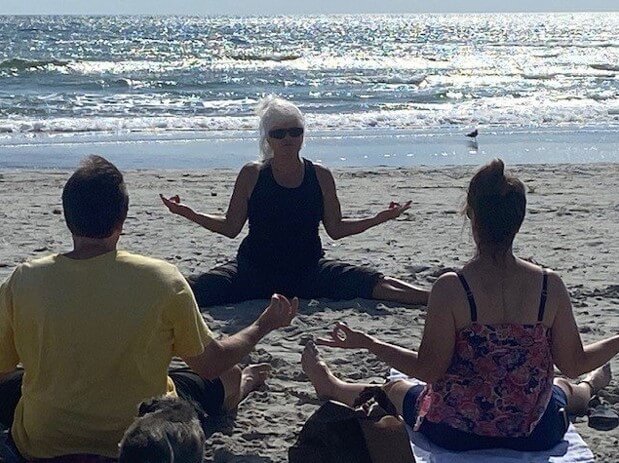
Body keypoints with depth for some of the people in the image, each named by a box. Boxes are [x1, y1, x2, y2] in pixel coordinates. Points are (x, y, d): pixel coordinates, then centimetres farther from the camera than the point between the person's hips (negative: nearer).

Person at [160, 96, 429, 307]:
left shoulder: (320, 176, 5)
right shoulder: (252, 175, 1)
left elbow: (336, 229, 10)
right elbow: (231, 227, 4)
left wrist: (379, 219, 1)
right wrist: (188, 214, -7)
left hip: (308, 271, 1)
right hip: (255, 271, -1)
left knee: (373, 284, -21)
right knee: (198, 289, -28)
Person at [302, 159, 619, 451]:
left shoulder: (450, 288, -22)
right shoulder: (550, 286, -14)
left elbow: (429, 369, -17)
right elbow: (574, 364, -6)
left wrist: (367, 343, -8)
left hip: (455, 433, -2)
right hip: (536, 434, 2)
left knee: (394, 389, 33)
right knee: (562, 389, 40)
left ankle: (332, 387, 61)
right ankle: (592, 387, 75)